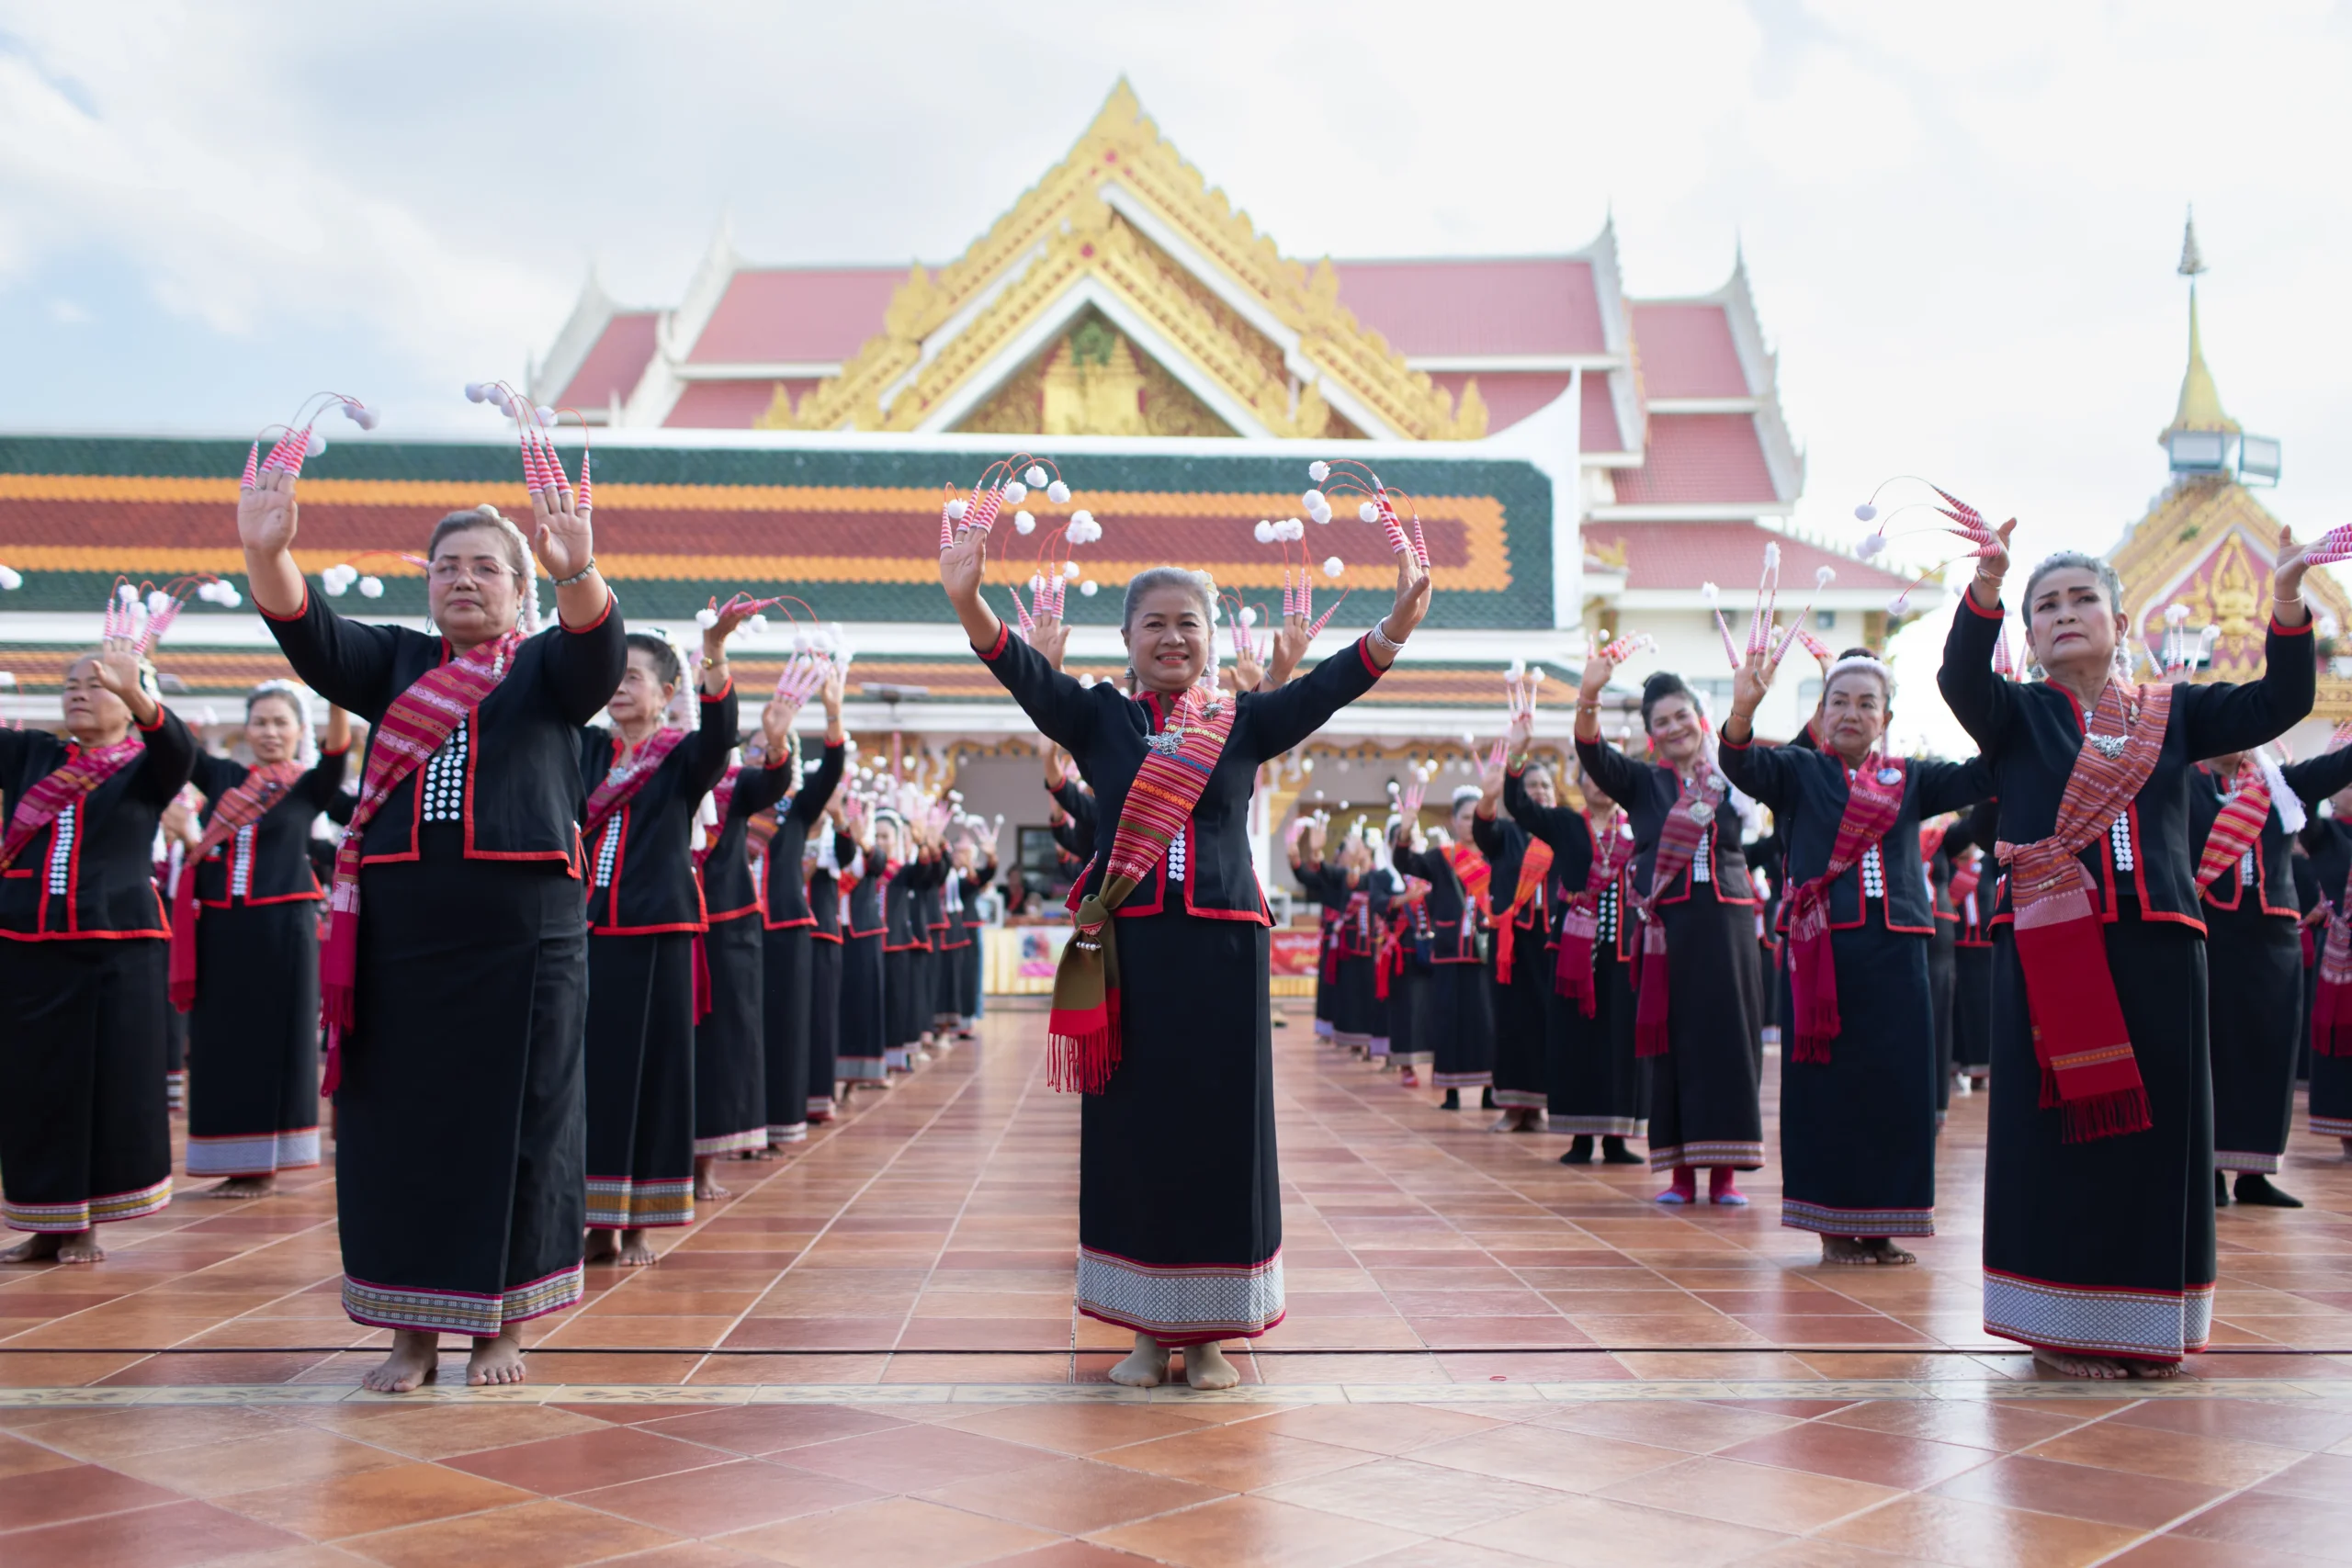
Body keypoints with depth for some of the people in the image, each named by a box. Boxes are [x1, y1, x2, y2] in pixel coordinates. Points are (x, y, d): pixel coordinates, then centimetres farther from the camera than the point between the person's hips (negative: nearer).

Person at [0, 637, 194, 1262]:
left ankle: (84, 1226, 12)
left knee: (115, 1084, -1)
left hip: (118, 947, -3)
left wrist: (137, 695, -38)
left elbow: (179, 748, -18)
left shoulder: (146, 766, 3)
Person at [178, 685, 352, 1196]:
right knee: (221, 1042, 5)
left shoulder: (311, 786, 2)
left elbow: (339, 748, -16)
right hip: (219, 926, 3)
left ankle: (264, 1163, 6)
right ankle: (236, 1162, 13)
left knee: (276, 1042, 0)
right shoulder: (221, 777, 11)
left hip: (282, 927, -3)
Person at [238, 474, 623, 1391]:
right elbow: (309, 637, -4)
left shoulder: (547, 668, 7)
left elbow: (599, 650, -16)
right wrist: (267, 557, -26)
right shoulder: (395, 663, 14)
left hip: (521, 937, -2)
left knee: (513, 1124, 2)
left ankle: (502, 1323, 15)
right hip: (400, 937, 3)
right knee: (398, 1124, 4)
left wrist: (577, 573, -39)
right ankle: (414, 1329, 16)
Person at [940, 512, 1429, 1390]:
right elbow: (1020, 671, -8)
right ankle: (1147, 1330, 19)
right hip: (1128, 948, 0)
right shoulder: (1099, 718, 6)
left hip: (1223, 948, 0)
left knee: (1221, 1131, 4)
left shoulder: (1245, 724, 7)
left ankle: (1209, 1332, 17)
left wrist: (1396, 626, -24)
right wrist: (967, 601, -26)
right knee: (1132, 1130, 5)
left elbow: (1332, 688, -7)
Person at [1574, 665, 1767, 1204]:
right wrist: (1588, 698, -30)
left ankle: (1724, 1167, 9)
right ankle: (1681, 1169, 8)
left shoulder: (1732, 776, 11)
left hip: (1728, 922, 1)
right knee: (1674, 1044, 0)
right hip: (1668, 925, -1)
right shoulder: (1641, 782, 7)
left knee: (1729, 1041, 1)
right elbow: (1593, 754, -10)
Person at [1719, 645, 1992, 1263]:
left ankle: (1880, 1225, 15)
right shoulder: (1798, 771, 5)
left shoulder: (1909, 780, 14)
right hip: (1820, 951, -3)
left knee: (1895, 1082, 4)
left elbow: (1980, 777, 2)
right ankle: (1831, 1225, 9)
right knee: (1826, 1083, -1)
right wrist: (1742, 711, -34)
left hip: (1895, 951, 3)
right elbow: (1744, 766, -14)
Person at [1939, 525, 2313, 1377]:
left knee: (2159, 1129, 5)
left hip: (2156, 948, 3)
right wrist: (1985, 586, -32)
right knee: (2060, 1130, -1)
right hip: (2050, 949, -3)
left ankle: (2146, 1321, 17)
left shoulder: (2170, 715, 13)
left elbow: (2278, 703, 2)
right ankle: (2063, 1323, 9)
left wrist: (2288, 603, -12)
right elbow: (1960, 676, -16)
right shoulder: (2014, 715, 4)